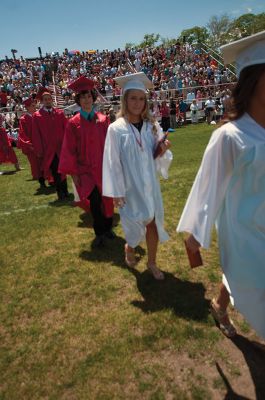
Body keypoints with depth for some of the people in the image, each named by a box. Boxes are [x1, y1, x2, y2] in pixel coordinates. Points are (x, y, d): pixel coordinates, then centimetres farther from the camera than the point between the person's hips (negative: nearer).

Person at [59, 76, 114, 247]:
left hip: (104, 167, 3)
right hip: (85, 169, -3)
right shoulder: (73, 123, -4)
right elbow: (70, 150, -4)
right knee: (95, 199, -13)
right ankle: (99, 233, 7)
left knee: (107, 199, 10)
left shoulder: (103, 119, 2)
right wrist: (73, 173, -6)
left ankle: (108, 228, 32)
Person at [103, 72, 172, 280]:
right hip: (130, 187, -3)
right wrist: (116, 192, -11)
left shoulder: (152, 126, -1)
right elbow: (113, 162, -9)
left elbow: (159, 159, 3)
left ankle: (152, 262, 30)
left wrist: (163, 151, -19)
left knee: (153, 223, 9)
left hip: (150, 185, 3)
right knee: (136, 224, 10)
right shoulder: (116, 129, -10)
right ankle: (129, 248, 43)